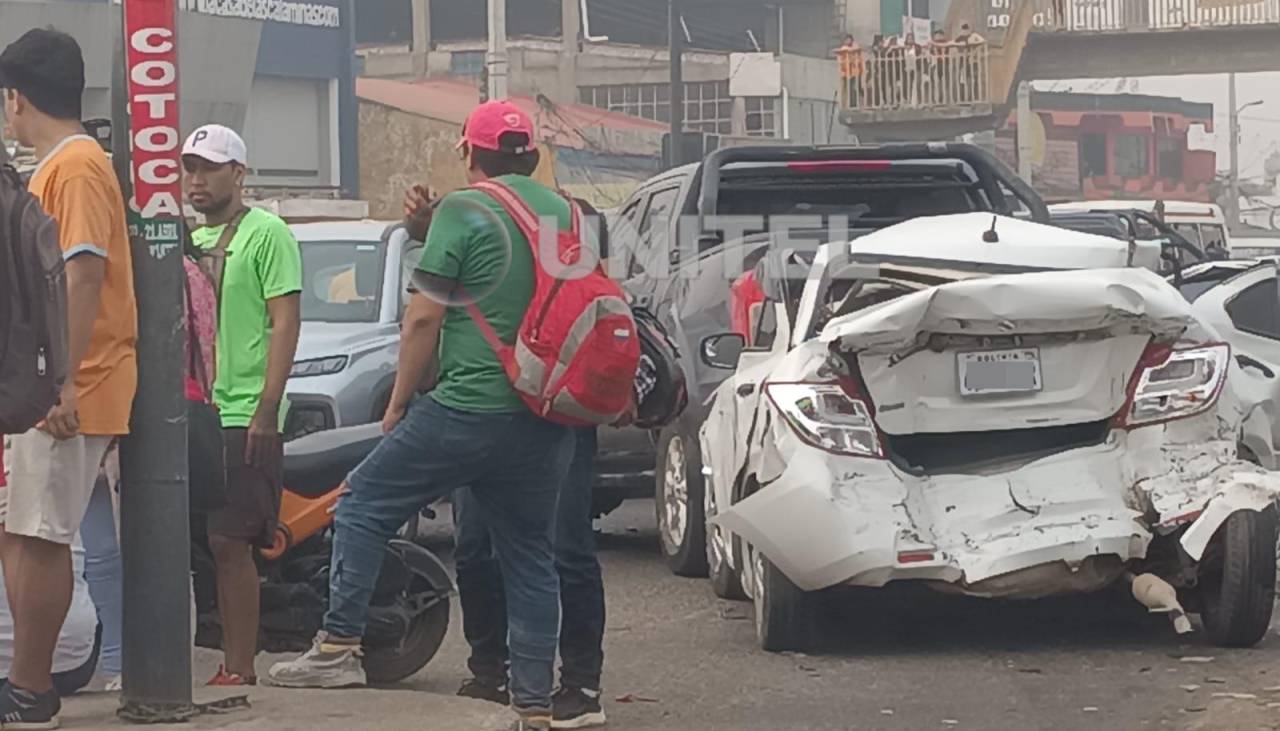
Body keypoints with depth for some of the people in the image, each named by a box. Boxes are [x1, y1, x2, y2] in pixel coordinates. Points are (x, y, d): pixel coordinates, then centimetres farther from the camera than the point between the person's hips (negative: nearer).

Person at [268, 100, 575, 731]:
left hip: (468, 409, -6)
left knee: (364, 506, 7)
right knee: (529, 555, 11)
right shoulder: (566, 214, 10)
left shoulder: (462, 212, -8)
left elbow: (423, 319, -10)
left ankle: (340, 646, 1)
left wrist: (398, 401, 1)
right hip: (548, 420, 6)